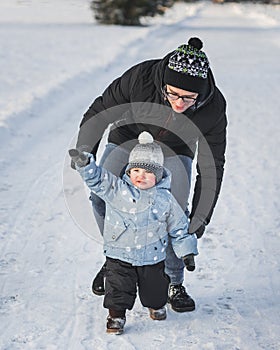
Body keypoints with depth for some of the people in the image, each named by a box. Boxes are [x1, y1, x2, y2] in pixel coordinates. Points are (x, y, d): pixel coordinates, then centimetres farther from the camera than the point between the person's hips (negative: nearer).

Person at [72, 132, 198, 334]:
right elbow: (96, 178, -20)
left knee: (154, 288, 17)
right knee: (119, 288, -3)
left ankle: (157, 304, 47)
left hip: (153, 257, 1)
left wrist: (187, 252, 2)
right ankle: (116, 314, 19)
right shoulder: (116, 190, -10)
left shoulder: (165, 199, -6)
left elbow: (179, 227, 2)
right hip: (119, 255, -1)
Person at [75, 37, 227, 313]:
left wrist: (201, 216, -19)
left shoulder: (213, 109, -30)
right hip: (127, 142, 0)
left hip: (173, 153, 0)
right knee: (101, 197, -17)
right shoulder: (141, 77, -35)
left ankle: (173, 284, 4)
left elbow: (211, 165, -19)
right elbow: (102, 110, -18)